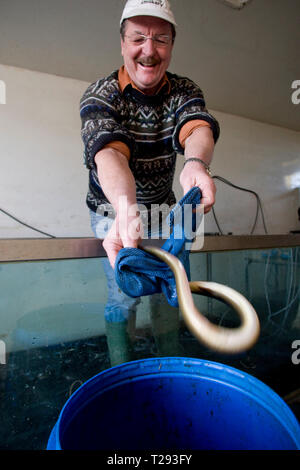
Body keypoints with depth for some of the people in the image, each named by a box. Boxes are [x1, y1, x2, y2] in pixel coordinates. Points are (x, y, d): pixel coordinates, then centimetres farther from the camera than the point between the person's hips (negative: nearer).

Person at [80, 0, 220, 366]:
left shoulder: (183, 90, -4)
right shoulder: (99, 96, -16)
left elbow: (198, 128, -26)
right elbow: (109, 153, -36)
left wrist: (195, 163, -50)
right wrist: (127, 211, -56)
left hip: (163, 209, 4)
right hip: (114, 211, -3)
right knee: (124, 294, 2)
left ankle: (171, 357, 40)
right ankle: (120, 370, 30)